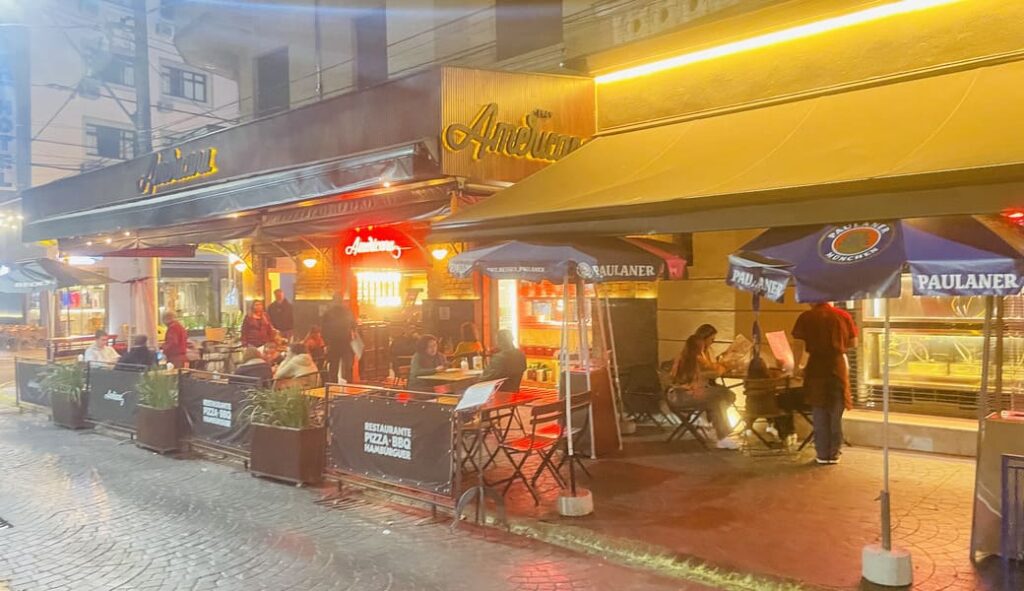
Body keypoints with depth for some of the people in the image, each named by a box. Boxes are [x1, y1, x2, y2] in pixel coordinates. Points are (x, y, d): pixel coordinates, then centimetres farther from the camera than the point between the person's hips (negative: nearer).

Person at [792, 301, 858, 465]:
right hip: (838, 367, 1)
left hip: (816, 368, -1)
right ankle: (834, 453, 14)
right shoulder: (844, 315, 0)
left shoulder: (806, 317, -5)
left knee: (819, 413, 7)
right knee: (836, 412, 11)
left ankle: (822, 454, 10)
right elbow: (853, 343, 4)